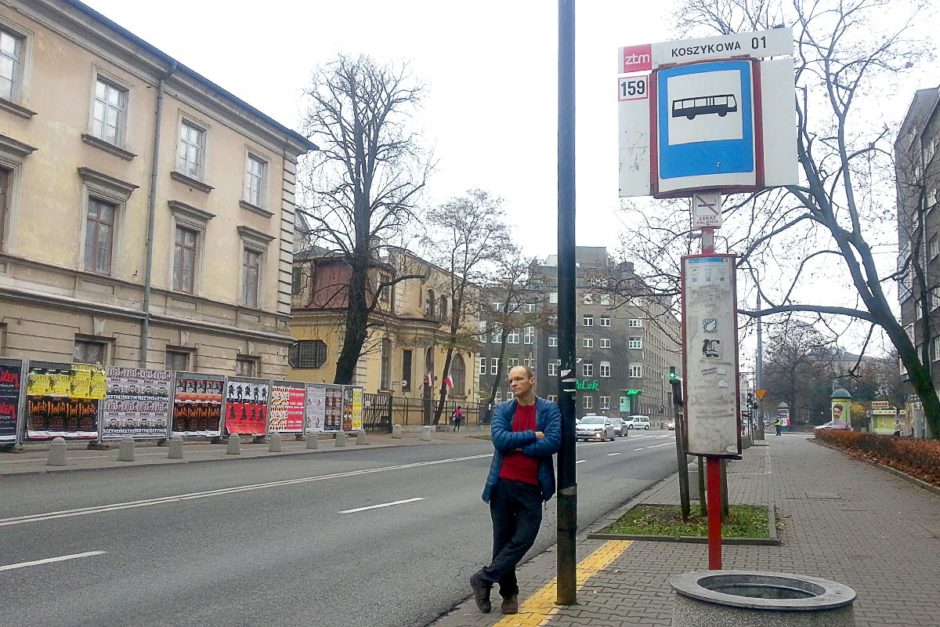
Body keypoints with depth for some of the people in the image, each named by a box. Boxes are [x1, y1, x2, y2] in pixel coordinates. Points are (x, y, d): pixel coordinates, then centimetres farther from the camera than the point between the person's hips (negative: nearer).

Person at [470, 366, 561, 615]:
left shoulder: (549, 410, 0)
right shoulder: (502, 410, 5)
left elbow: (553, 442, -14)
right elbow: (499, 439, -11)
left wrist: (518, 446, -10)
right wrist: (532, 436, -12)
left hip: (531, 487, -1)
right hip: (503, 483, 1)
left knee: (525, 537, -6)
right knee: (503, 538, 9)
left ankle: (484, 578, 10)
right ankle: (509, 593, 24)